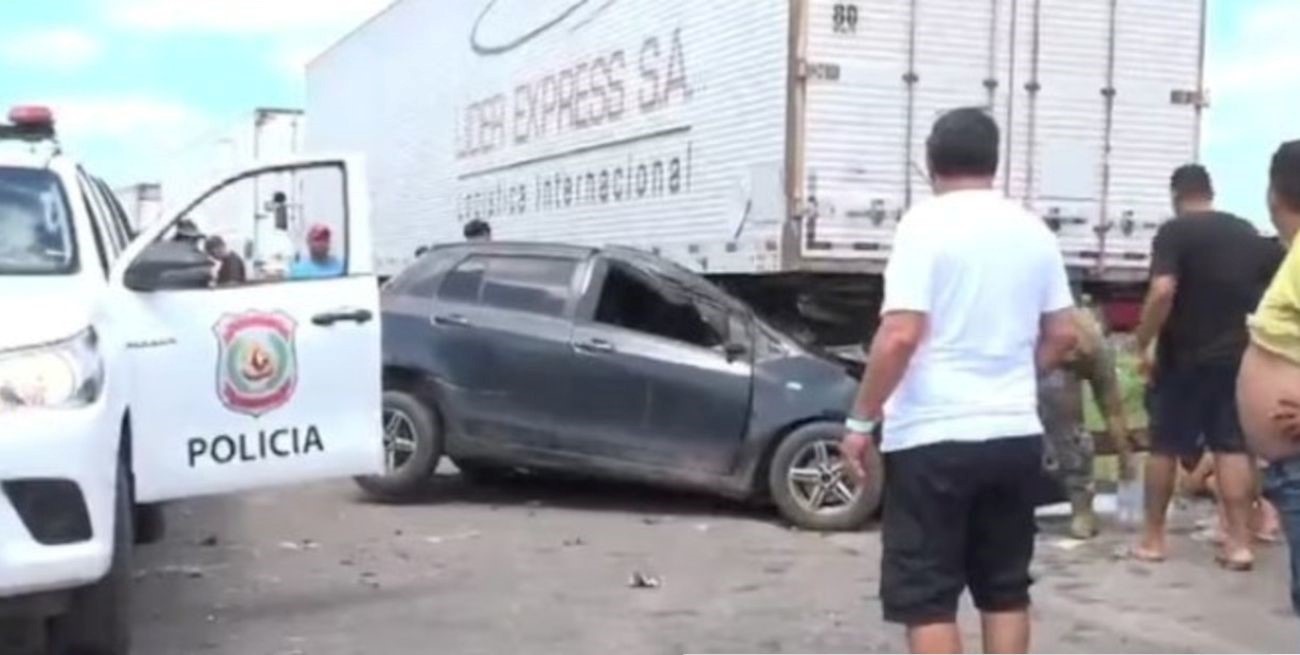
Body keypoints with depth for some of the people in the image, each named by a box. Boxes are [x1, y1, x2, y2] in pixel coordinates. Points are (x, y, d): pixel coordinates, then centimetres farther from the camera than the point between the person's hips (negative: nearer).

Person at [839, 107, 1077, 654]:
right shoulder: (1033, 230, 9)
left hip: (933, 436, -6)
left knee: (925, 597, 1)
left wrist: (861, 421, -10)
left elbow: (901, 334, -18)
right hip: (1015, 433, 6)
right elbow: (1062, 335, 13)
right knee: (1006, 589, 15)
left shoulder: (926, 223, -10)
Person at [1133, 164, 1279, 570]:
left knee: (1165, 446, 6)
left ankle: (1153, 538, 13)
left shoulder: (1175, 232, -9)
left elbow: (1162, 292, -22)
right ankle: (1240, 542, 2)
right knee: (1233, 447, 6)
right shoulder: (1248, 232, 10)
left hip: (1185, 357, -4)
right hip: (1238, 355, 5)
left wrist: (1143, 345, -13)